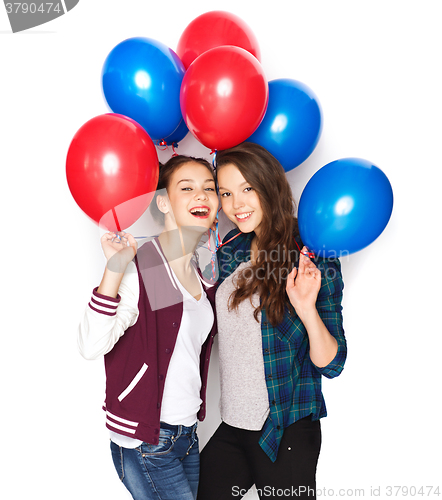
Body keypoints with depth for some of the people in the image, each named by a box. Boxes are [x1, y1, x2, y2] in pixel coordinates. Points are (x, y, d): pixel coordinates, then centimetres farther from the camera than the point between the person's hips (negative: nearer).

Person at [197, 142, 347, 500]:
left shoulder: (312, 258, -13)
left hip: (285, 434, -5)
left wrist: (307, 309, -32)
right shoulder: (231, 250, 2)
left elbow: (331, 364, -13)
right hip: (232, 426, 6)